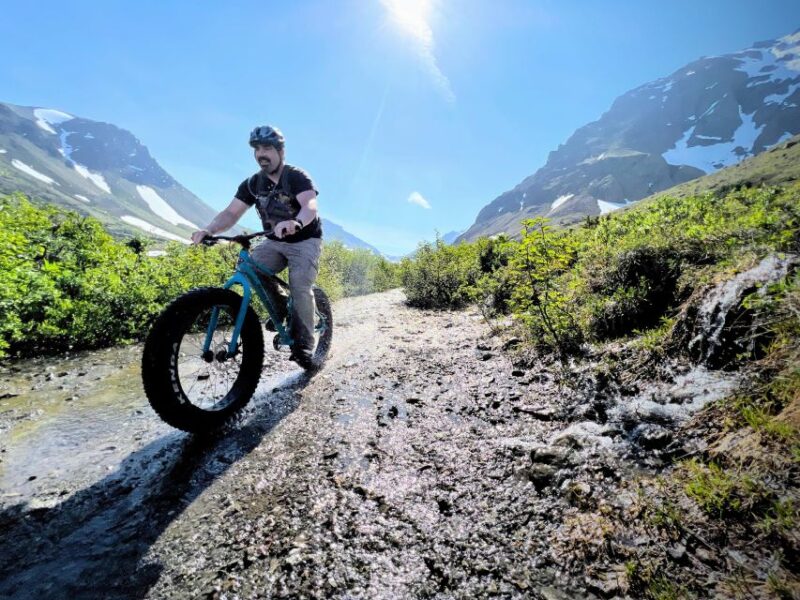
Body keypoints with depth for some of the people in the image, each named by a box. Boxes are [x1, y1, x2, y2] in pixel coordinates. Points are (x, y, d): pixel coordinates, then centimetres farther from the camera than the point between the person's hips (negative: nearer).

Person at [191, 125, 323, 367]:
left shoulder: (297, 177, -16)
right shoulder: (252, 183, -2)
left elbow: (311, 206, -35)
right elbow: (231, 213, -9)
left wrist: (295, 223, -58)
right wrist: (208, 230, -29)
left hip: (305, 241, -4)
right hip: (275, 242, 5)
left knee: (300, 287, -25)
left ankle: (303, 344, -10)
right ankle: (279, 307, 0)